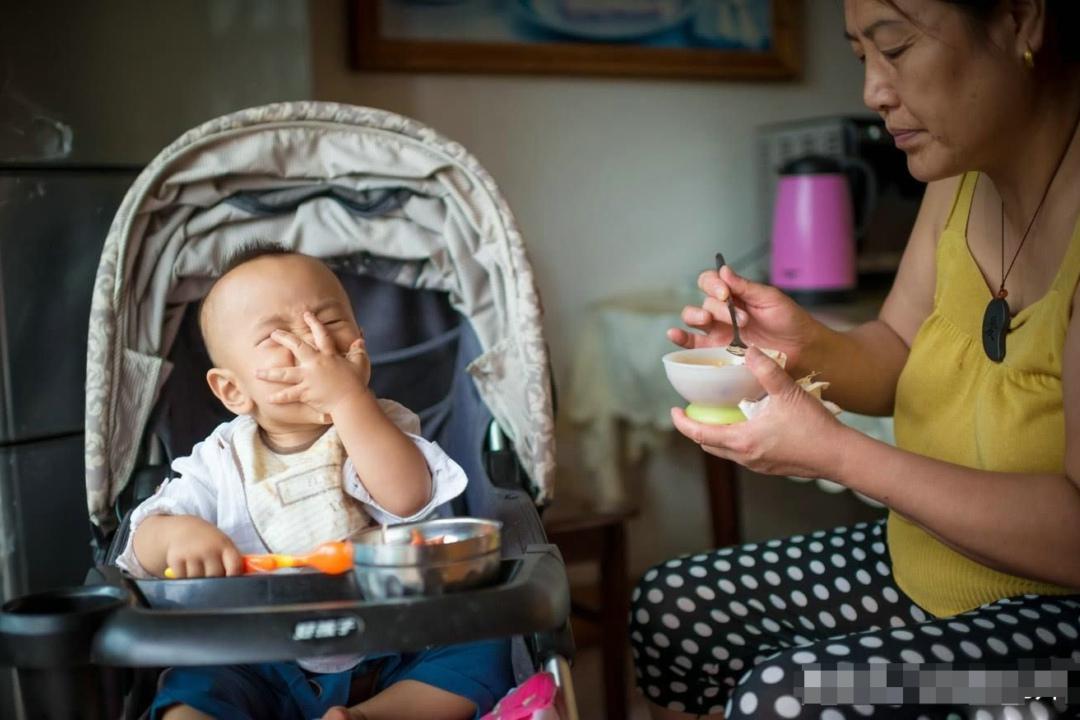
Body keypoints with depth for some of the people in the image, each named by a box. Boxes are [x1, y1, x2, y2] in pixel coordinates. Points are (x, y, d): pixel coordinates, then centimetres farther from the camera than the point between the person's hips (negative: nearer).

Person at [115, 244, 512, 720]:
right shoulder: (222, 461, 2)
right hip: (264, 675, 1)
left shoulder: (382, 427, -2)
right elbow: (143, 550, -3)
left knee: (480, 648, -22)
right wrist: (178, 534, -28)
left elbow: (406, 499, -23)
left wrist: (347, 397, -27)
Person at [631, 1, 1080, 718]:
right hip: (916, 566, 8)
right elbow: (895, 358, 11)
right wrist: (807, 344, -11)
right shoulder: (961, 181, 0)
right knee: (668, 609, 8)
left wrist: (835, 452, -25)